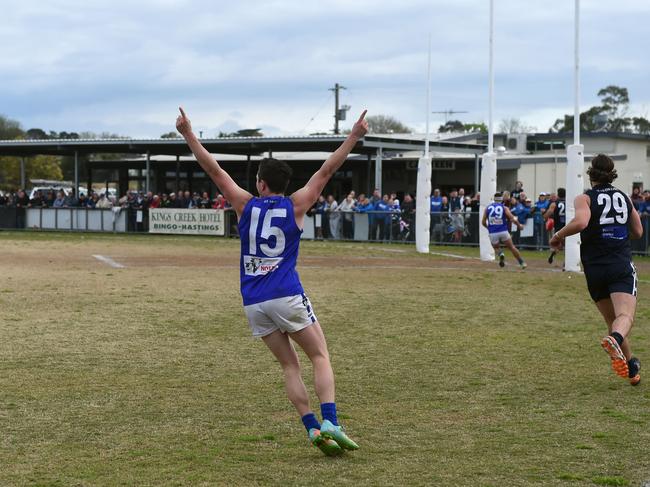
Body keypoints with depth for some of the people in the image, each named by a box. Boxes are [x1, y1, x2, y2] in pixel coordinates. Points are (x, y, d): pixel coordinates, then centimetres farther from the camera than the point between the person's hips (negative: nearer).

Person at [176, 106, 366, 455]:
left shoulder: (246, 205, 5)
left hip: (253, 303, 3)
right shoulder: (295, 206, 1)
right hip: (287, 296, -3)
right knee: (320, 357, 5)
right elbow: (327, 170, 3)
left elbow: (213, 169, 8)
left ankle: (312, 428, -1)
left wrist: (188, 134, 12)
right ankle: (329, 423, -13)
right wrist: (354, 137, 6)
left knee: (289, 365, 10)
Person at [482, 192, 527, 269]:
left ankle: (501, 254, -9)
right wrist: (519, 225, 12)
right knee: (512, 247, 14)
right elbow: (513, 219, -6)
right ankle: (522, 263, 14)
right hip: (503, 231, -1)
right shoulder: (504, 208, 2)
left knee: (496, 247, 24)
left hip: (492, 233, 1)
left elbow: (483, 222, 10)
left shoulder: (487, 208, 9)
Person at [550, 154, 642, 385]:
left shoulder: (585, 198, -1)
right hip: (622, 266, 0)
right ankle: (614, 339, -49)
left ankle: (631, 366, 20)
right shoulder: (624, 197, 11)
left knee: (612, 319, 15)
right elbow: (638, 232, 19)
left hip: (595, 268, 0)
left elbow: (580, 222, -22)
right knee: (625, 316, -17)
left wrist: (559, 235, -7)